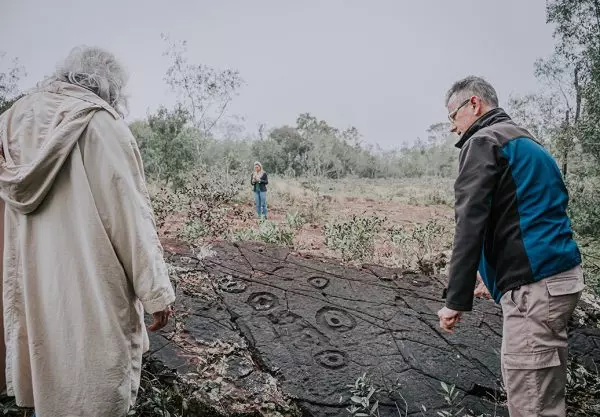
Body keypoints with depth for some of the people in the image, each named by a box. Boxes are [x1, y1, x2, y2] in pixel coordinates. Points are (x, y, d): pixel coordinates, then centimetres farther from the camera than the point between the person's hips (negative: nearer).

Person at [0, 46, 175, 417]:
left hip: (30, 284, 7)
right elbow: (131, 214, -16)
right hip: (91, 287, -6)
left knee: (45, 377, 21)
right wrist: (157, 291, -11)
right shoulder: (101, 124, -12)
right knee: (95, 384, 8)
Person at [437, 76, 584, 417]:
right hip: (563, 274, 10)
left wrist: (457, 300, -16)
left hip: (534, 285, -10)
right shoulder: (527, 142, 22)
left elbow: (471, 223, -17)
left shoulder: (484, 141, -7)